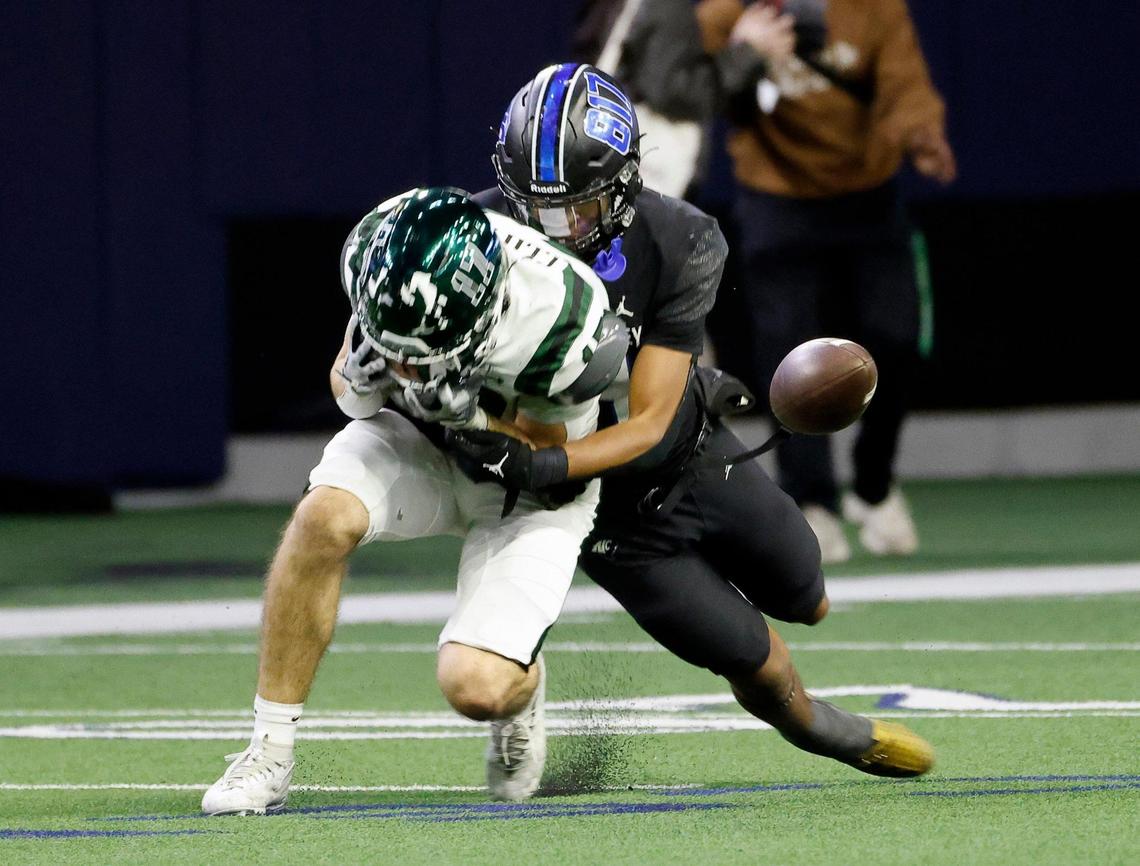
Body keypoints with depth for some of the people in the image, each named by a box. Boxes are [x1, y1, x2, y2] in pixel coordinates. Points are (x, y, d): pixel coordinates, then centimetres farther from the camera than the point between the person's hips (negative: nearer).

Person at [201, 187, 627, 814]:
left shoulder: (563, 322, -37)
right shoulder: (379, 250, -26)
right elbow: (344, 380, -6)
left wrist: (470, 414, -36)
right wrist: (359, 384, -30)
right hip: (419, 440, 3)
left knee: (476, 687, -21)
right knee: (324, 516, -32)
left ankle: (521, 690, 20)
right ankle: (269, 755, -21)